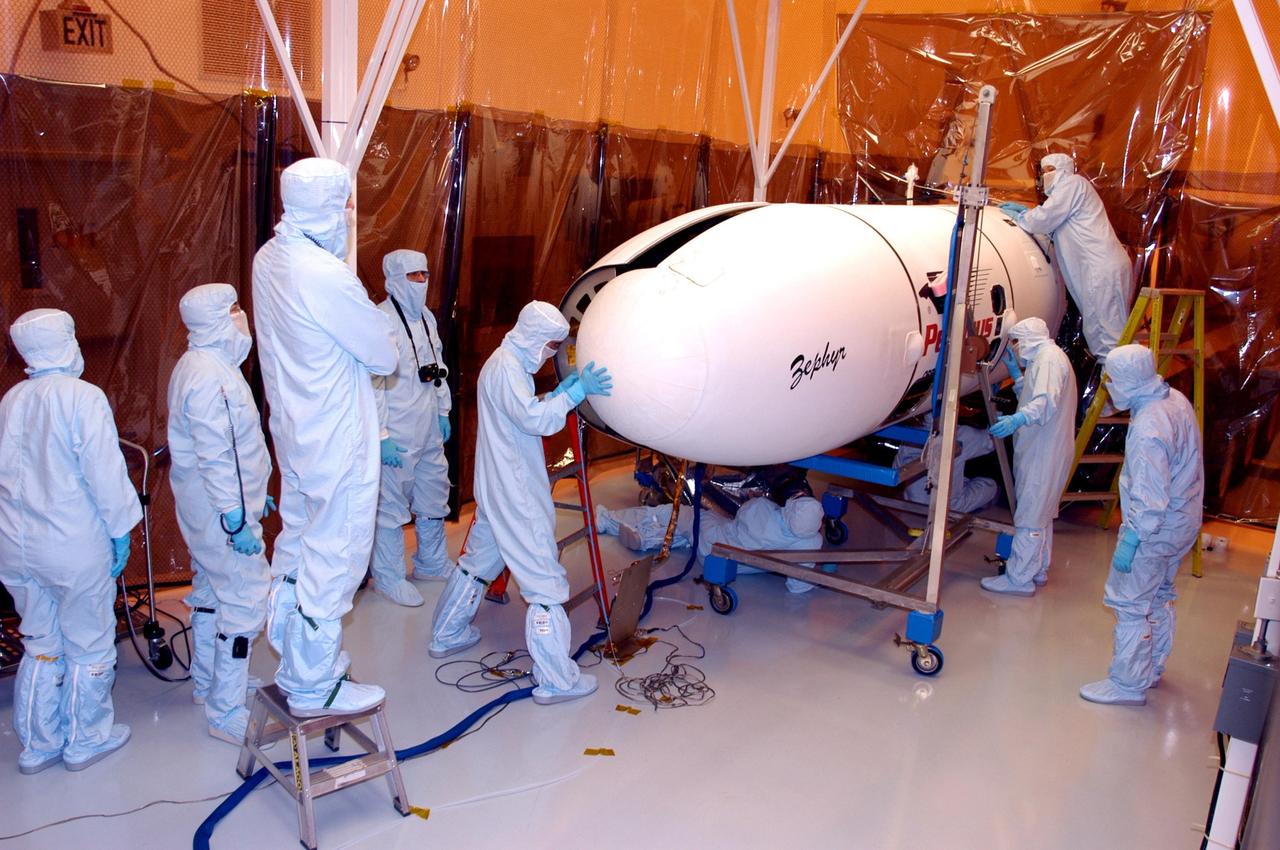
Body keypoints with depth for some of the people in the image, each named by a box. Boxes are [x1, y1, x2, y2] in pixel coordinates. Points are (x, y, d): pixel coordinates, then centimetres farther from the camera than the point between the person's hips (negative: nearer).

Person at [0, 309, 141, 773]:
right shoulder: (82, 397, -14)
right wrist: (120, 529, -8)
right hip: (75, 546, -6)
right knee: (88, 646, 10)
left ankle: (37, 744, 28)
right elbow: (104, 472, -17)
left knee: (40, 644, 18)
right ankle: (86, 739, 22)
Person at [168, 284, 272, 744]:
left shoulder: (198, 365, 12)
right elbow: (216, 457, -25)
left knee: (211, 589, 22)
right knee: (244, 602, -6)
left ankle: (207, 683, 38)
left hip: (203, 507, 11)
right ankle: (227, 714, 1)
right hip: (222, 508, -11)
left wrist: (254, 494, 24)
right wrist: (237, 520, -23)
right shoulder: (212, 377, -22)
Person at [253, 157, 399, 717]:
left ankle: (292, 660, 38)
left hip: (292, 430, 9)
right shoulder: (326, 276, -25)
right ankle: (314, 688, 17)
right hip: (337, 443, -9)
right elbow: (384, 356, -15)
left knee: (297, 544, 21)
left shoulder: (268, 258, 2)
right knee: (333, 559, 3)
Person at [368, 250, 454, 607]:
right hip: (398, 435, -9)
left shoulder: (426, 317, 12)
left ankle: (432, 563, 36)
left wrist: (443, 412, 19)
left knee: (434, 497, 19)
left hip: (430, 431, 9)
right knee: (391, 504, 1)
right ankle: (387, 576, 16)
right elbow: (373, 382, -19)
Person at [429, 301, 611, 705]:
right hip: (516, 494, -11)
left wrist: (560, 392, 8)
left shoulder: (505, 362, 15)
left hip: (496, 488, 11)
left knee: (478, 559, 24)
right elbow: (535, 420, -27)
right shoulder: (507, 366, -18)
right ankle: (556, 680, -3)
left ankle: (446, 635, 39)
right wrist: (575, 392, -26)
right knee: (544, 578, -7)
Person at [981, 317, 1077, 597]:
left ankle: (1019, 579, -7)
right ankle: (1038, 570, 30)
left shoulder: (1049, 357, -13)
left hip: (1043, 452, -11)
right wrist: (1016, 372, 20)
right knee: (1040, 513, 19)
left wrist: (1018, 419, -45)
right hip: (1042, 450, 11)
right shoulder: (1043, 358, 20)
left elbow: (1047, 401, -30)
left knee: (1029, 515, -9)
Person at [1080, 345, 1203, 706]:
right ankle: (1152, 669, 39)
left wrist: (1130, 540, -21)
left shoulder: (1148, 429, -29)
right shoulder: (1176, 400, 1)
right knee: (1159, 598, 23)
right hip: (1183, 522, 10)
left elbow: (1150, 500, -29)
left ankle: (1128, 684, 11)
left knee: (1130, 604, 2)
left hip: (1155, 529, -10)